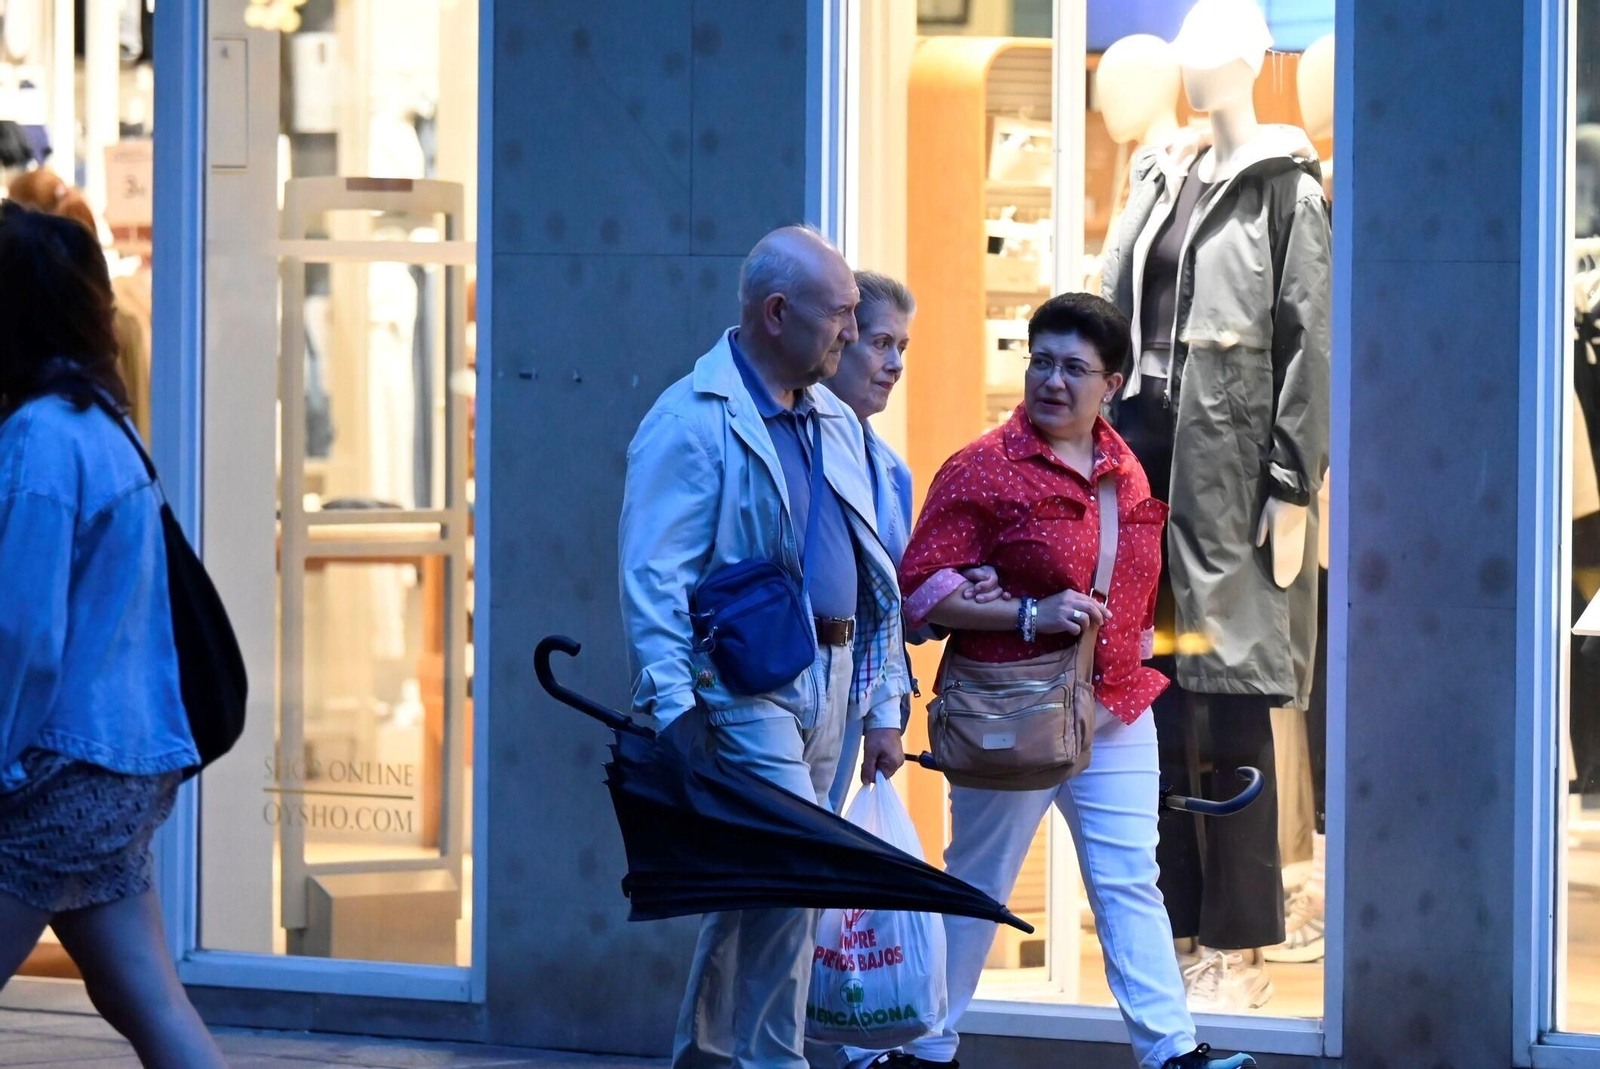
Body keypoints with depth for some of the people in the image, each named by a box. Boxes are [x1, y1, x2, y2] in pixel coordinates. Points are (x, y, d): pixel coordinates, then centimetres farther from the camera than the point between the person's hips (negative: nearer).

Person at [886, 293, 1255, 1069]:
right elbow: (920, 590, -12)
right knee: (976, 885, 3)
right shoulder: (982, 471, -8)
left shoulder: (1126, 473, 11)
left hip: (1117, 715, 5)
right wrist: (1031, 614, -18)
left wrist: (1134, 673, 14)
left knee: (1130, 884, 1)